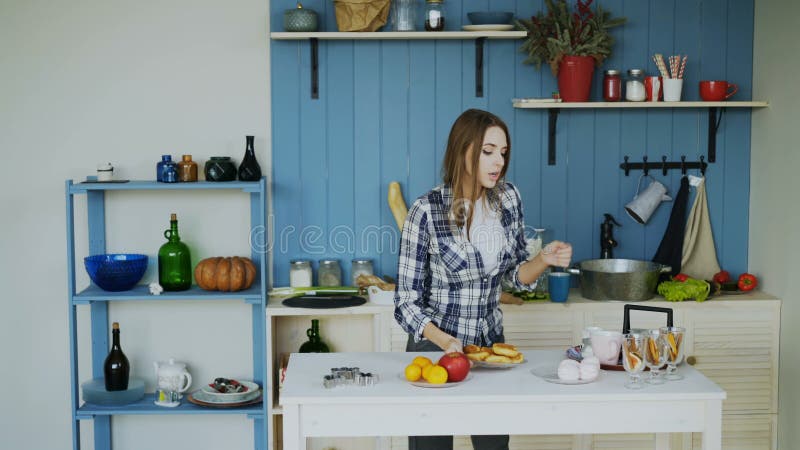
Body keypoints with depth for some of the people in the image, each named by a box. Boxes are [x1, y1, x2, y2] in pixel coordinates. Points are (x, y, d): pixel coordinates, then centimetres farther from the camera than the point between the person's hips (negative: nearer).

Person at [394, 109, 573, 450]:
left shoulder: (508, 198, -4)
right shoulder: (427, 211, -19)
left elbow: (516, 275, 6)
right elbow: (407, 301, -15)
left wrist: (544, 260, -14)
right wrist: (444, 342, -29)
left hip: (491, 342, 4)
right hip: (434, 345, -4)